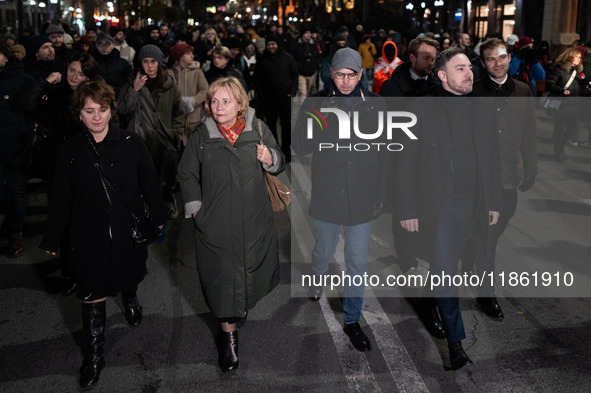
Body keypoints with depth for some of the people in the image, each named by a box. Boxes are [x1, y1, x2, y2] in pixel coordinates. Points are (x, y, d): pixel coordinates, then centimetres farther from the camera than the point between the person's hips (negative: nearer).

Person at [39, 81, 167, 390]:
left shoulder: (131, 144, -8)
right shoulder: (70, 152, -5)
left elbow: (149, 184, 1)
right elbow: (61, 200, 2)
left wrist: (158, 218, 5)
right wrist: (52, 240, 5)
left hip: (129, 231, 1)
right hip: (89, 237, 0)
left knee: (129, 275, 24)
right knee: (93, 295, 3)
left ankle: (130, 300, 61)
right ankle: (95, 356, 21)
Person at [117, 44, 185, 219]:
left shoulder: (170, 85, 3)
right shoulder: (133, 83, 5)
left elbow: (179, 113, 9)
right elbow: (123, 110, -1)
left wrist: (175, 135, 2)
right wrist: (134, 90, -12)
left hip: (165, 142, 0)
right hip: (140, 140, 0)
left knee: (167, 180, 11)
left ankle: (169, 205, 34)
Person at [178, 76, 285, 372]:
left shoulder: (258, 129, 0)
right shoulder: (201, 136, -2)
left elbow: (279, 165, 11)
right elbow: (187, 174, 8)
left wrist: (270, 159, -12)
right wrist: (195, 208, 0)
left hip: (255, 219, 2)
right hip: (217, 223, -2)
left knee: (253, 268, 16)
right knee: (223, 274, 0)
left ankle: (243, 305, 48)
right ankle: (228, 333, 15)